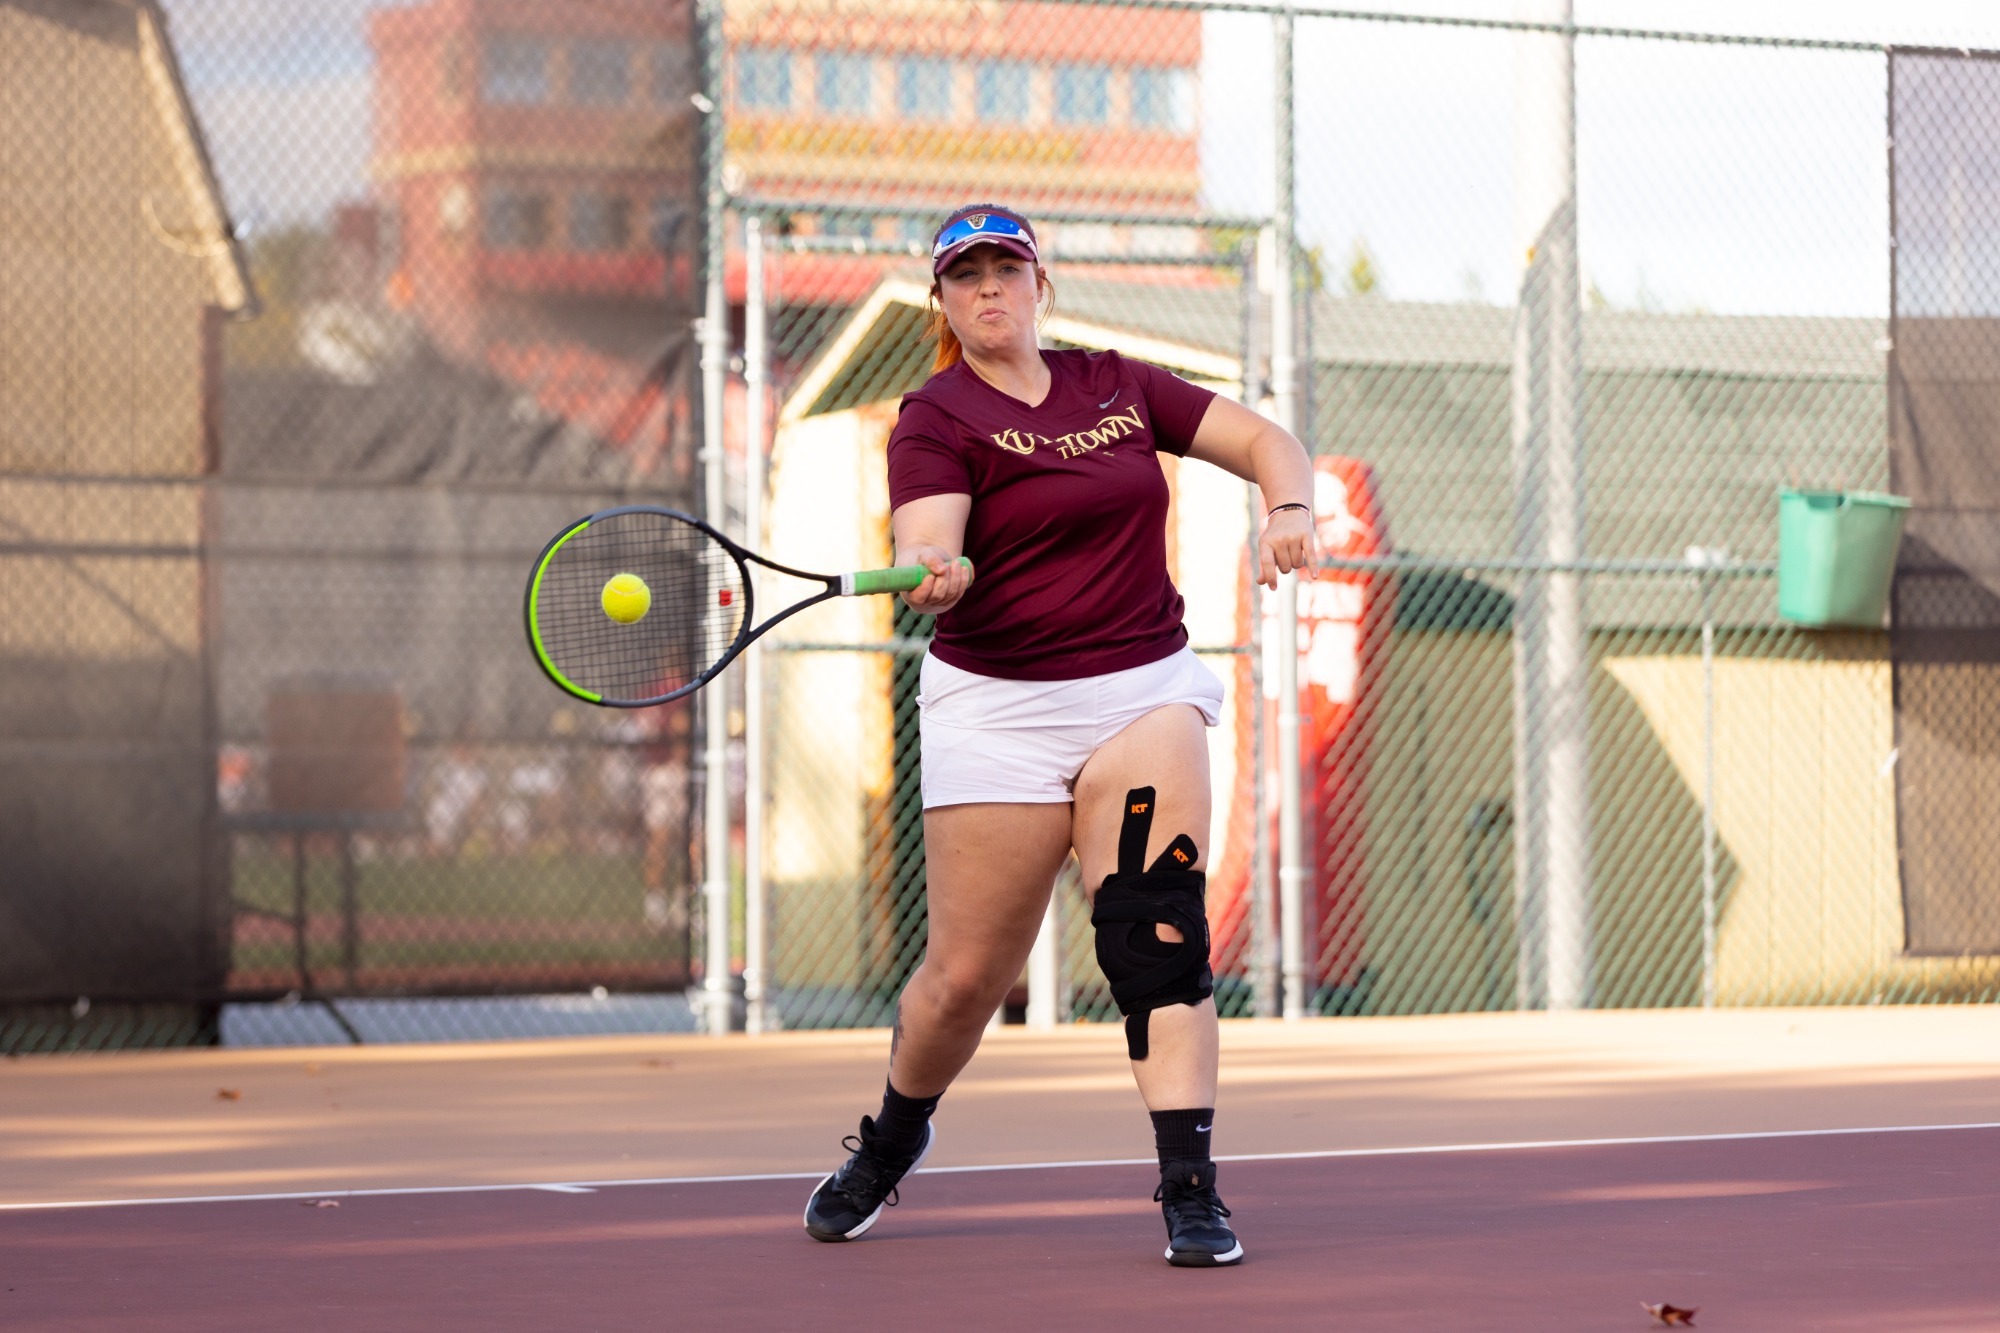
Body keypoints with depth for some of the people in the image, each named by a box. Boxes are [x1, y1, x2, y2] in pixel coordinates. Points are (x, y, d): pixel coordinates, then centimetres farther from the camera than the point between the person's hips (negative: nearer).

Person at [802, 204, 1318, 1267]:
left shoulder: (1118, 386, 10)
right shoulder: (937, 420, -4)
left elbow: (1265, 440, 14)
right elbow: (927, 544, -21)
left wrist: (1289, 509, -7)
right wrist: (930, 574, -44)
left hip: (1144, 693, 2)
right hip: (998, 710, -2)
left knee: (1156, 929, -18)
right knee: (967, 975, 2)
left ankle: (1191, 1191, -17)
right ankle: (893, 1137, 32)